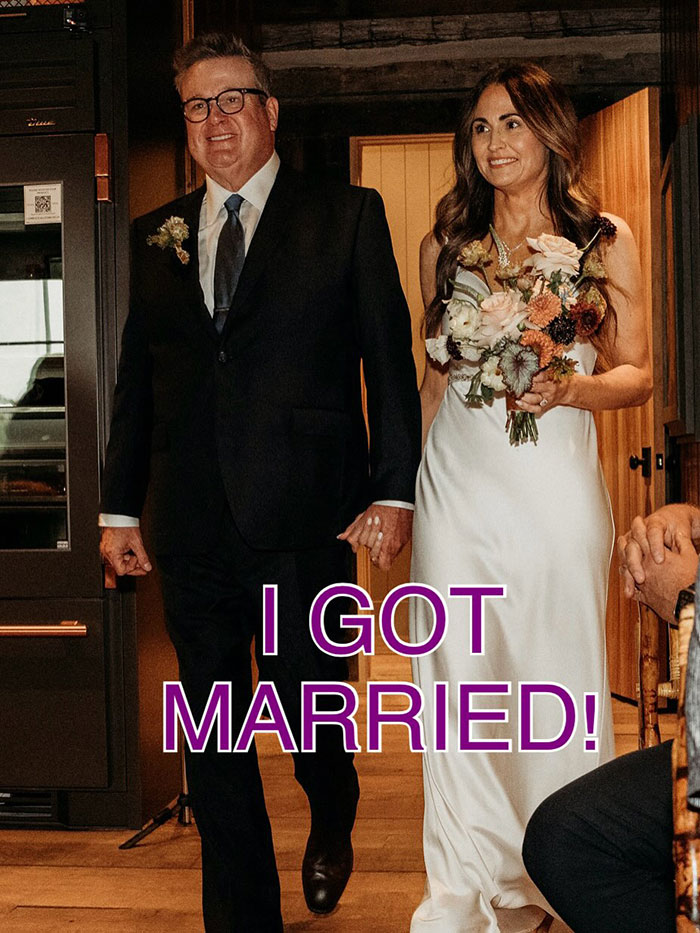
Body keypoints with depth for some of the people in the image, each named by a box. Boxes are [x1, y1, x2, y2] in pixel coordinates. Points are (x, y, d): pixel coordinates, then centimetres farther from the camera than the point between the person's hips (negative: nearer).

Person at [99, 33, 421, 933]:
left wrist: (392, 489, -8)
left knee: (310, 708, 9)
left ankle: (331, 823, 44)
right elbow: (136, 377, 14)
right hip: (194, 528, 4)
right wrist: (120, 507, 11)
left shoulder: (347, 215, 3)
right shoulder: (155, 235, 13)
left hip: (306, 521, -3)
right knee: (213, 741, 10)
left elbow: (389, 357, -1)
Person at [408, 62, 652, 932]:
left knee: (555, 675, 2)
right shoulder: (446, 245, 12)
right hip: (458, 479, 2)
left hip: (556, 478, -2)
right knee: (460, 674, 1)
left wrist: (568, 389, -15)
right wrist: (397, 483, 13)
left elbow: (637, 373, 5)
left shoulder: (606, 241, 5)